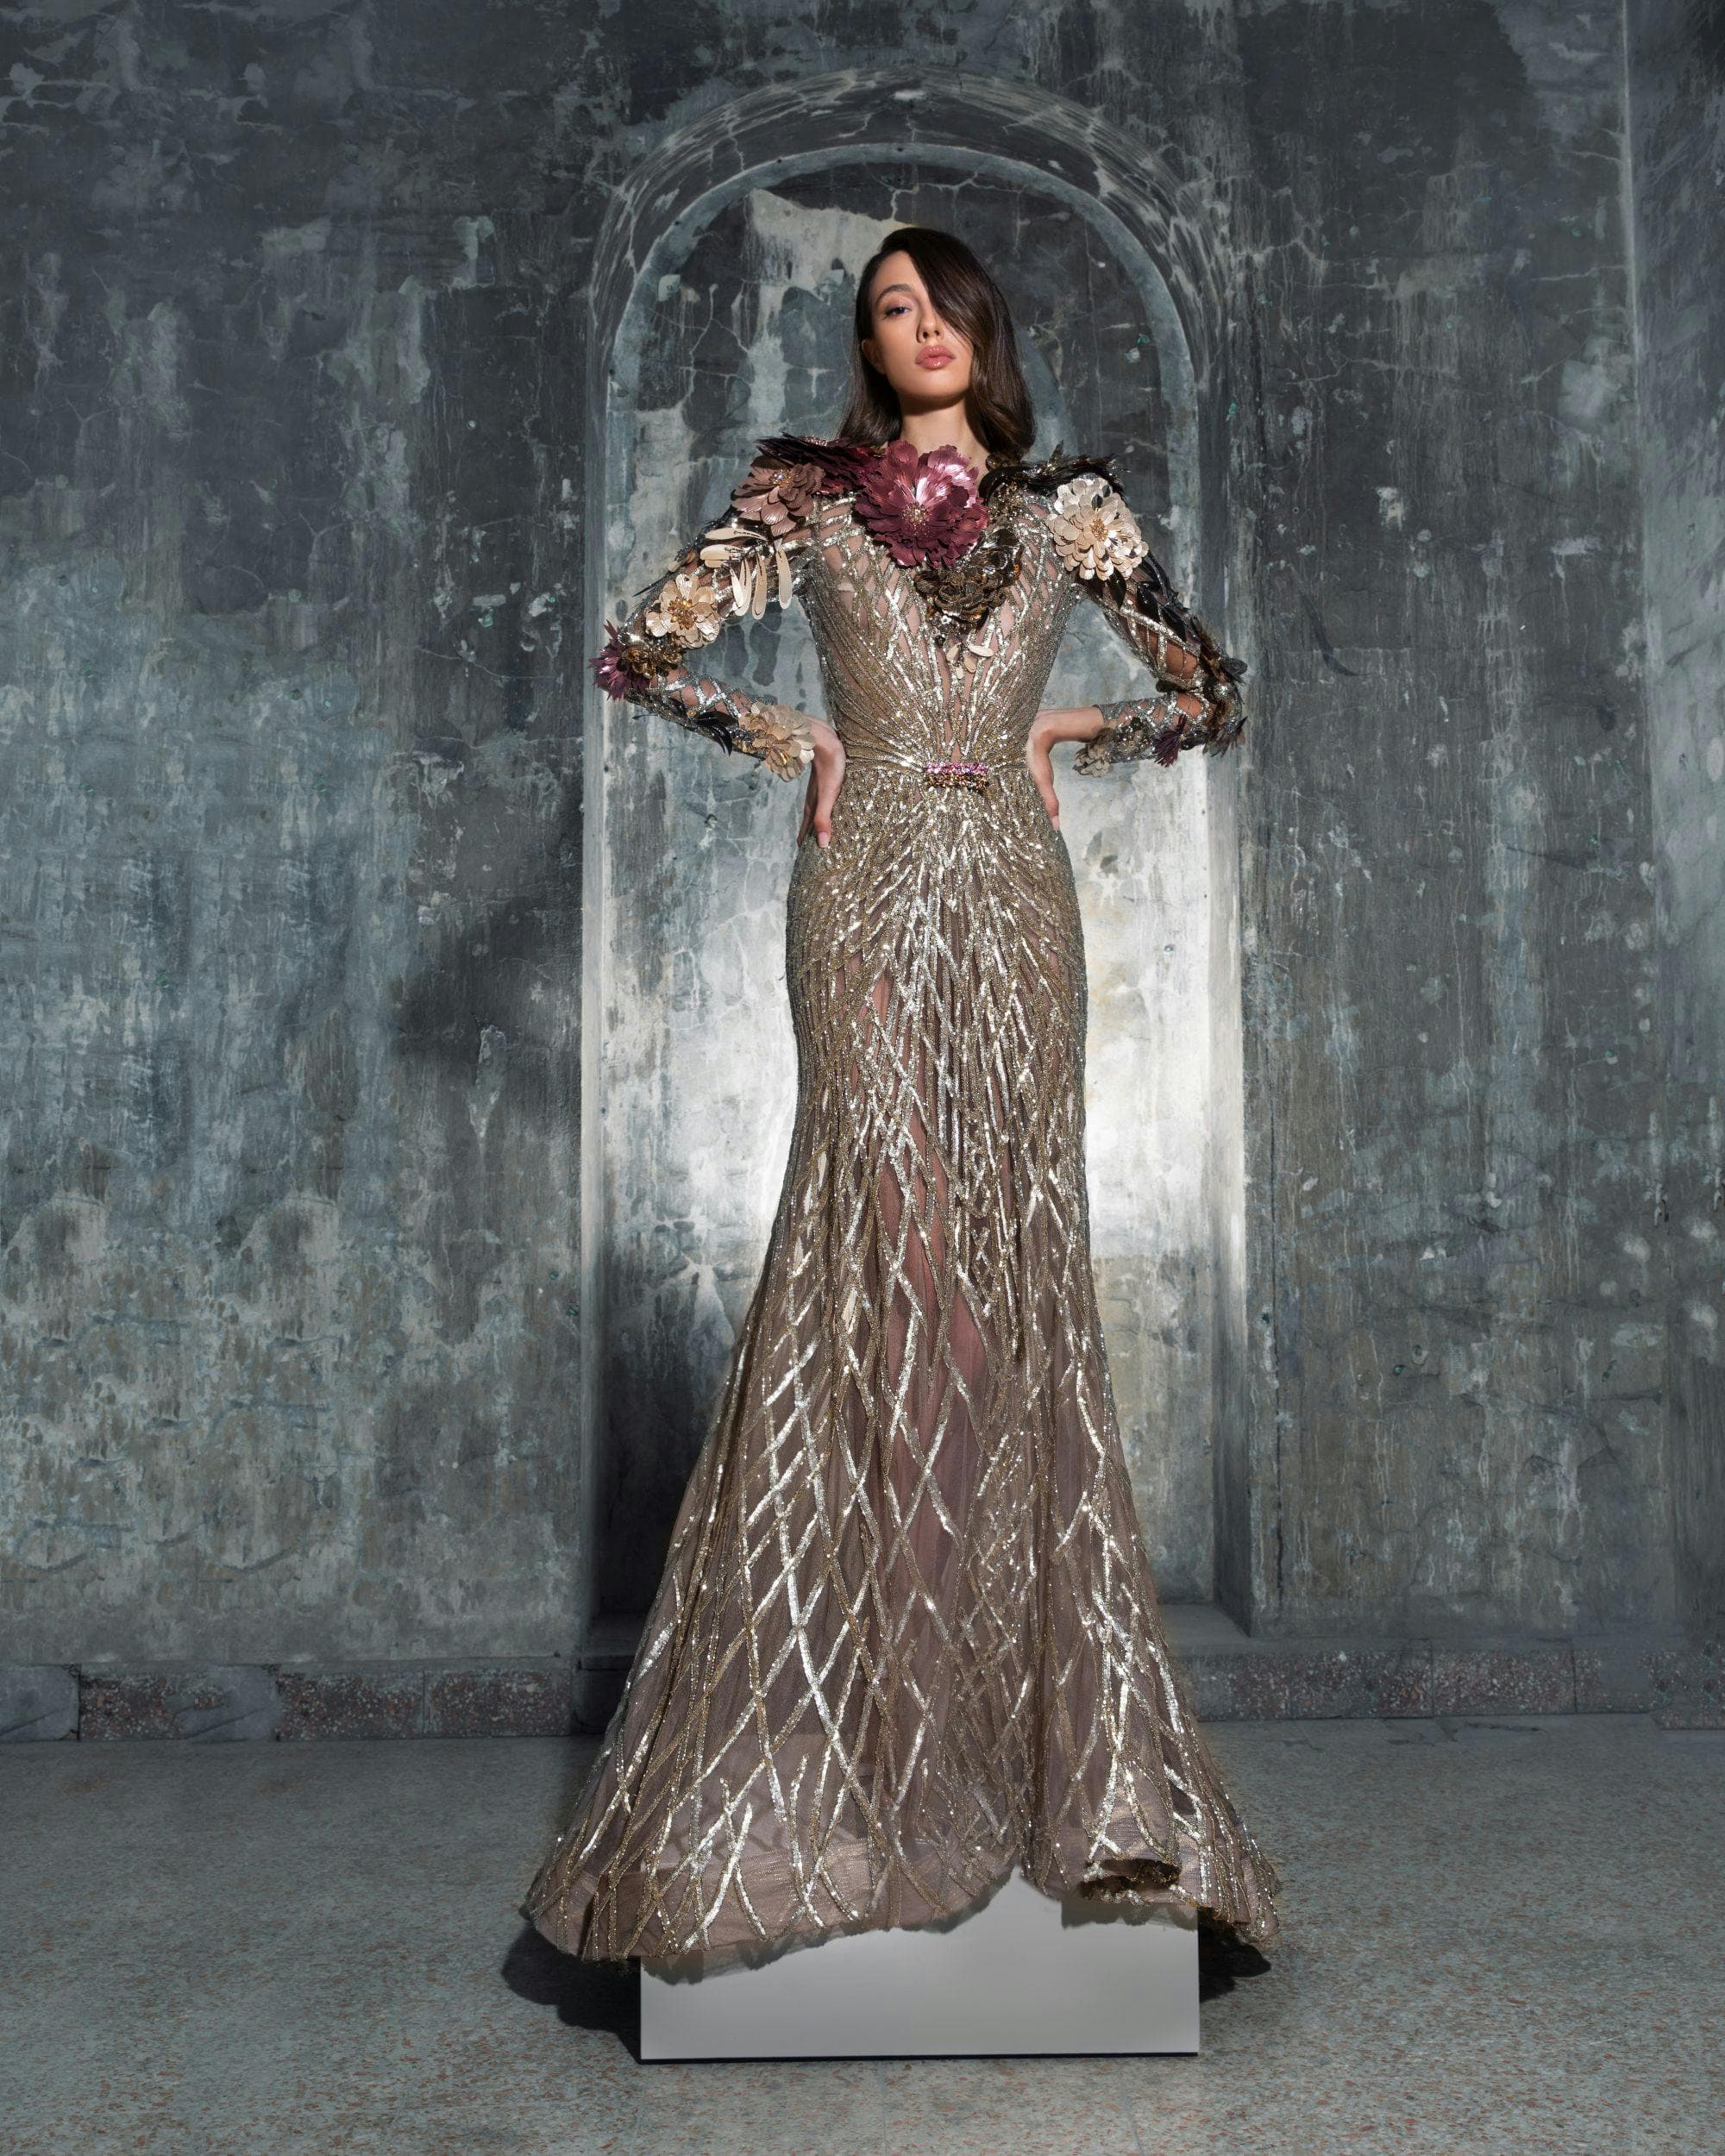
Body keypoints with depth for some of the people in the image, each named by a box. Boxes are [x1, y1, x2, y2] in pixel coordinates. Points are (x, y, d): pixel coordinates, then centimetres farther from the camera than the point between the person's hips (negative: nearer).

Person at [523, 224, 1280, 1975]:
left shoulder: (1070, 507, 14)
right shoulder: (804, 497, 10)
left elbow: (1210, 697, 18)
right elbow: (633, 653, 8)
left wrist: (1061, 735, 9)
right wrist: (795, 744, 4)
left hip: (1012, 899, 2)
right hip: (870, 888, -2)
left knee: (1013, 1258, -1)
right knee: (891, 1246, -8)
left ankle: (1035, 1743, 8)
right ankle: (857, 1756, 2)